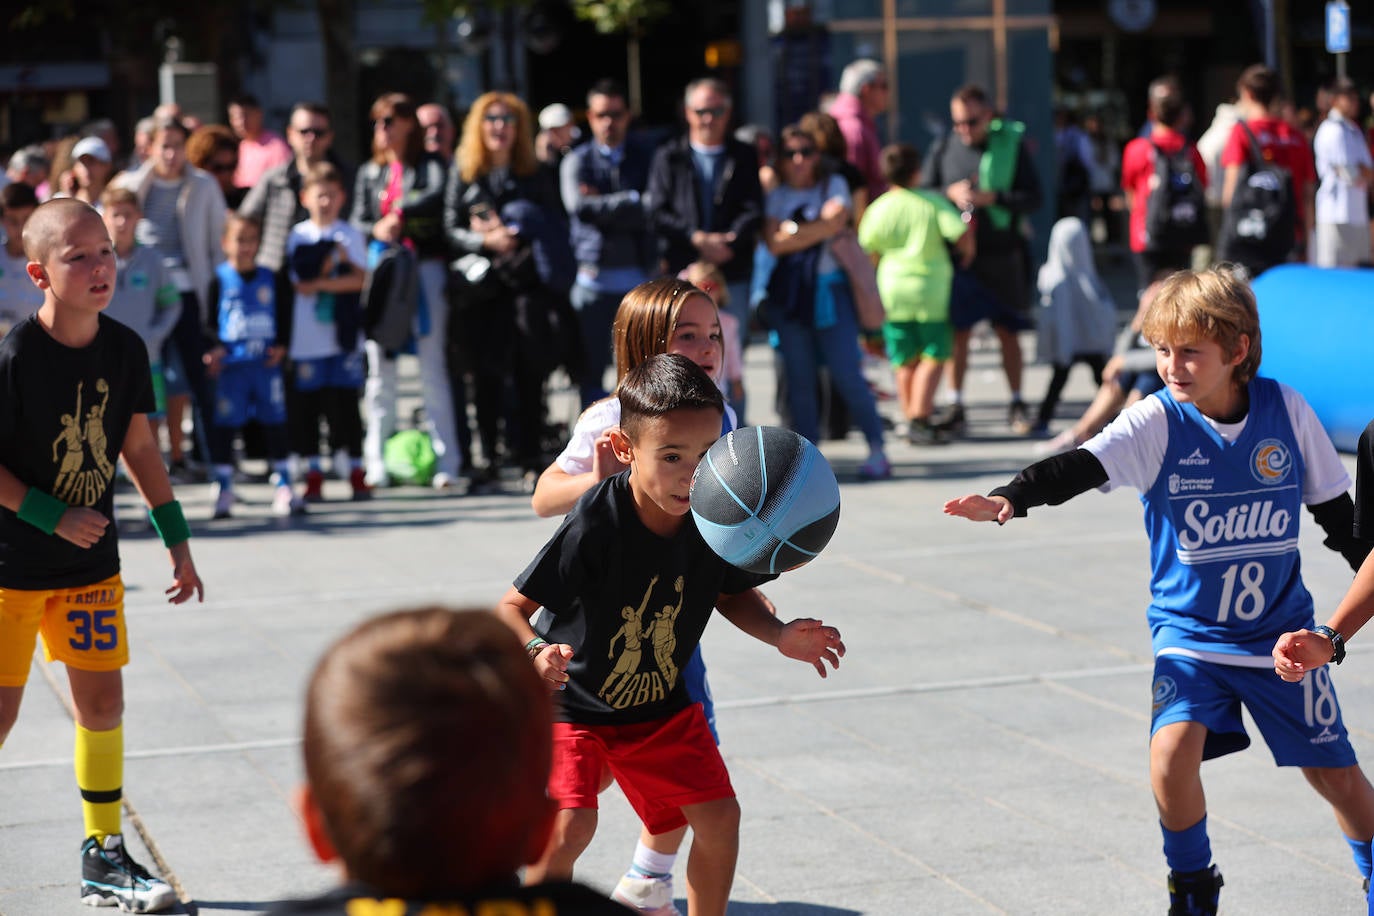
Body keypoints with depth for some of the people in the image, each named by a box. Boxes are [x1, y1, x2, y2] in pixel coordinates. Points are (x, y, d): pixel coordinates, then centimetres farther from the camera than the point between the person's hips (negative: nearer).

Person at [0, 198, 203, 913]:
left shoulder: (124, 350, -2)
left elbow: (138, 445, 10)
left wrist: (177, 539, 9)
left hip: (92, 560, 5)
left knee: (102, 698, 7)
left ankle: (104, 859, 20)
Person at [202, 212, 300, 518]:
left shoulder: (272, 280, 8)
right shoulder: (219, 280, 1)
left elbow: (285, 316, 12)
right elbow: (208, 321, 1)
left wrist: (281, 346, -1)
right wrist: (215, 348, -13)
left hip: (266, 363, 2)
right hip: (230, 366, -2)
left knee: (275, 422, 5)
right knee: (224, 424, 0)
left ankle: (283, 486, 12)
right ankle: (223, 489, 9)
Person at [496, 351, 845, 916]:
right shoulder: (596, 523, -31)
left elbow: (731, 593, 4)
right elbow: (511, 608, -27)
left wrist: (780, 636, -14)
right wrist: (536, 652, -48)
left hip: (661, 705, 5)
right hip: (571, 702, -5)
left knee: (719, 816, 4)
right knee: (571, 826, -21)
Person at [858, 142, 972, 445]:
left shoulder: (878, 209, 1)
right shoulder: (933, 201, -4)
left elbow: (867, 251, 3)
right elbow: (961, 232, -10)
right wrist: (966, 254, 10)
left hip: (891, 287, 3)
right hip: (930, 288, -3)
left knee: (905, 362, 10)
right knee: (933, 357, 0)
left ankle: (912, 418, 13)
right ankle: (920, 419, -11)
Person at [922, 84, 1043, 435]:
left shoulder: (1011, 145, 0)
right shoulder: (943, 150, 4)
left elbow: (1034, 197, -3)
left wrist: (992, 198, -15)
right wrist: (950, 194, -10)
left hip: (1002, 253, -1)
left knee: (1007, 331, 5)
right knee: (958, 331, 0)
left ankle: (1017, 403, 15)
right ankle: (955, 404, 7)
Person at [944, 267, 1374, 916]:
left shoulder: (1285, 410, -9)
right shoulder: (1156, 422, -14)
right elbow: (1081, 467, -30)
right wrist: (1010, 499, -47)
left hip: (1279, 630, 1)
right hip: (1190, 630, -1)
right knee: (1173, 754, -22)